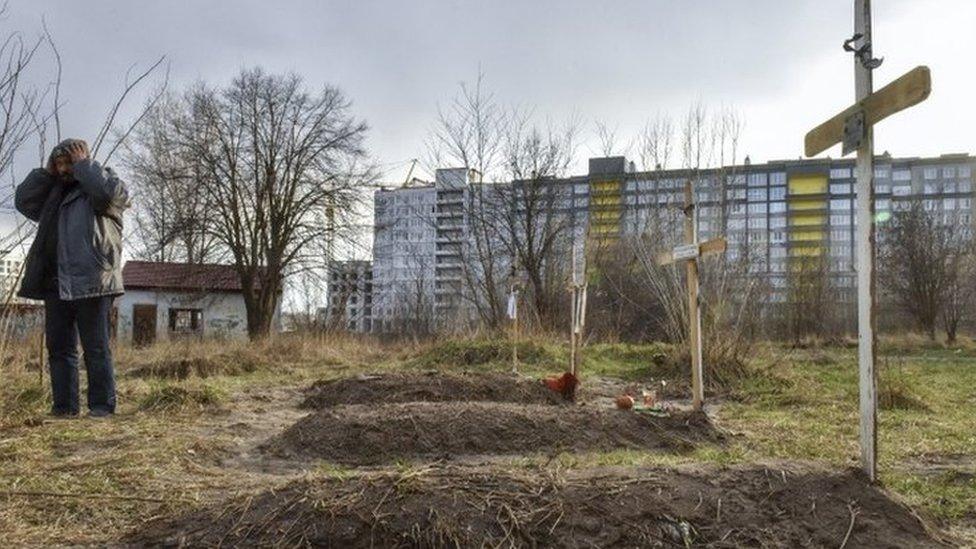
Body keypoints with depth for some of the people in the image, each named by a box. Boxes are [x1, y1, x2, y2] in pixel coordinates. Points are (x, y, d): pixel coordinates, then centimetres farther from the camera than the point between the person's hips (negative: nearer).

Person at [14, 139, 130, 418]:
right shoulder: (55, 192, 23)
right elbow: (23, 201, 20)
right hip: (55, 283, 7)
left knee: (96, 348, -3)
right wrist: (47, 172, 12)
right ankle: (64, 405, 12)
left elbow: (113, 193, -17)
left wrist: (83, 164, -5)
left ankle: (102, 405, 2)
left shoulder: (103, 180, 5)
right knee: (59, 347, 7)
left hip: (91, 282, -7)